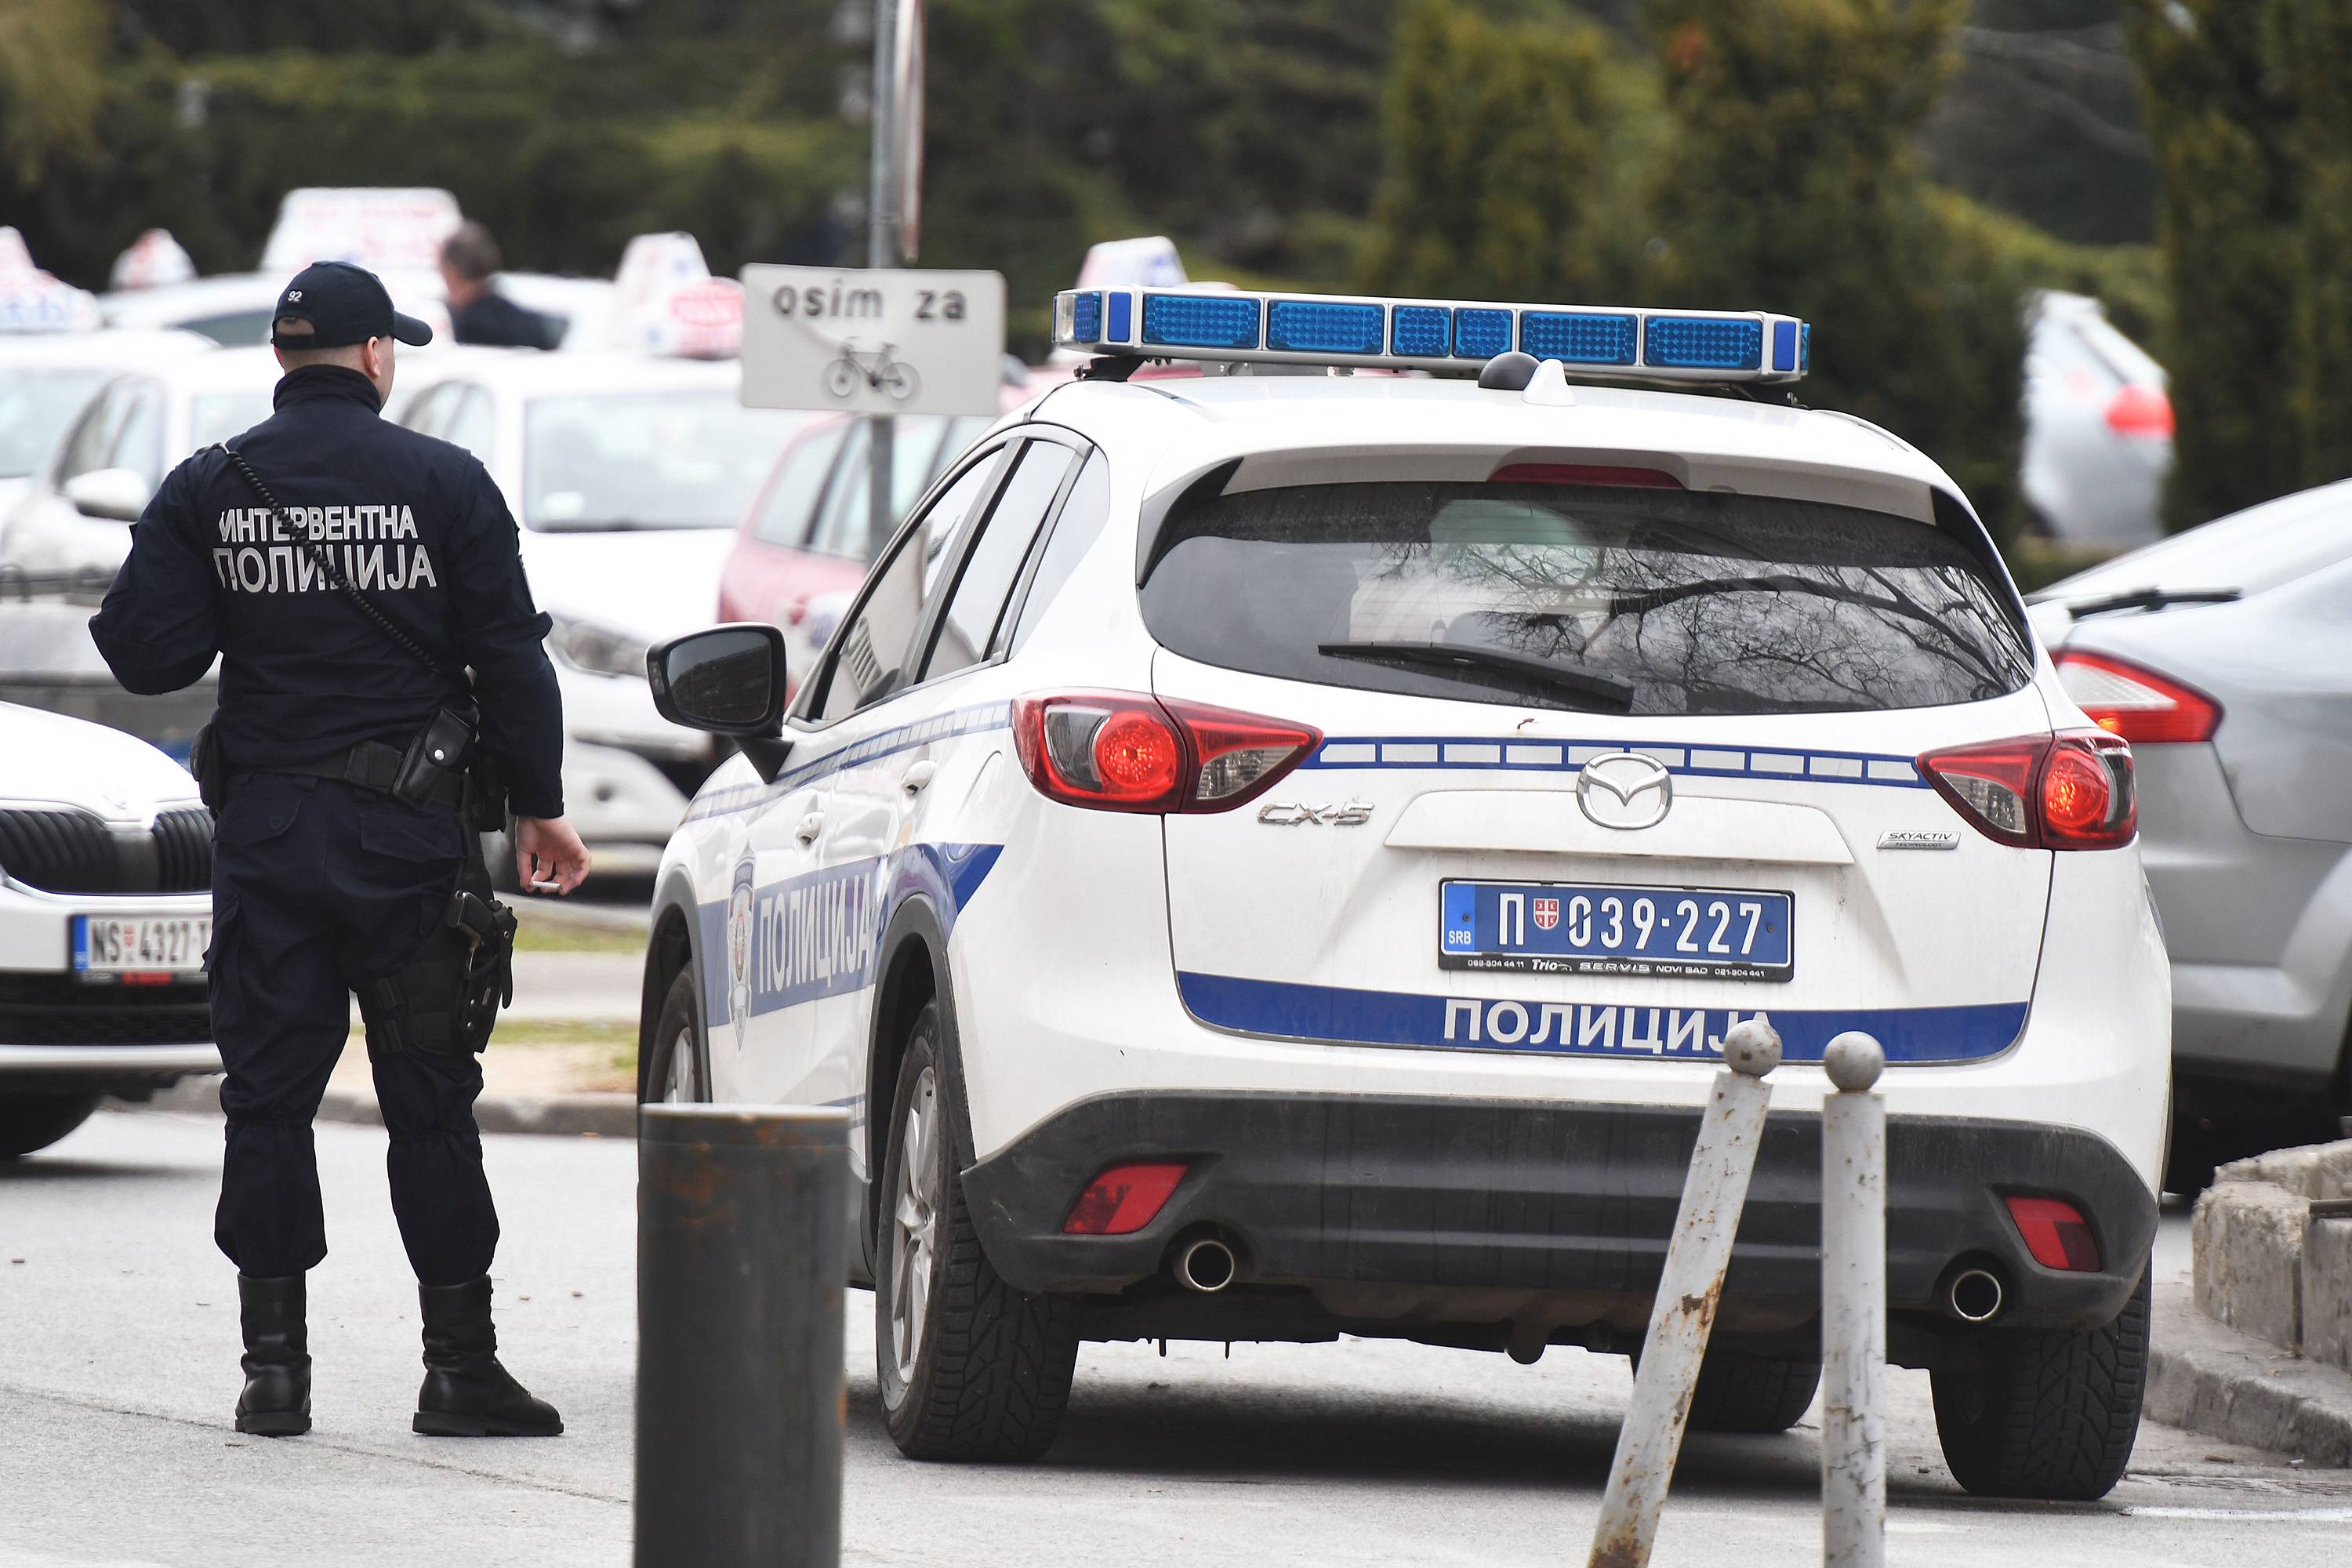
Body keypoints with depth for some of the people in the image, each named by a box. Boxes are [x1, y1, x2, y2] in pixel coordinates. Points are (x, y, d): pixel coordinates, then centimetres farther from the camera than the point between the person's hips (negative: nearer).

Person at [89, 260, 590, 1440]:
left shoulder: (209, 491, 0)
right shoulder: (443, 483, -4)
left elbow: (143, 653, -3)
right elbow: (511, 659, -3)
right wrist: (540, 804, 7)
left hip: (265, 836, 1)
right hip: (409, 832, -1)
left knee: (268, 1099, 6)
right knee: (431, 1100, 3)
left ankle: (275, 1364, 3)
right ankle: (460, 1366, 3)